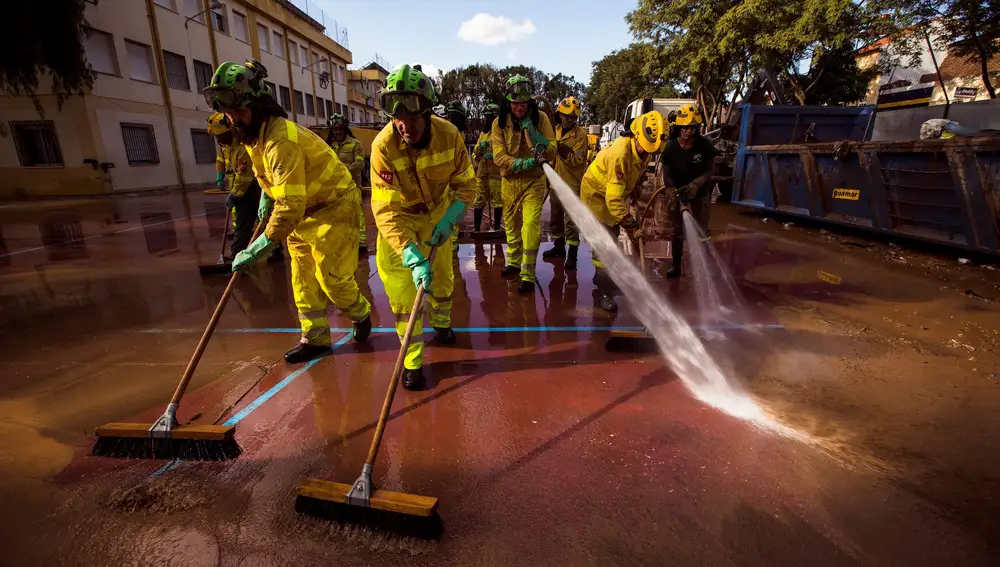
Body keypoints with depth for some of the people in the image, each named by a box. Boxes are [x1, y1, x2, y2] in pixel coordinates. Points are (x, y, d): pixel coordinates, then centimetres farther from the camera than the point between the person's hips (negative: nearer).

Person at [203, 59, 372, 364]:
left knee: (332, 276, -6)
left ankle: (361, 314, 24)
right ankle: (315, 338, 18)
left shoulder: (281, 140, -30)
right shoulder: (254, 132, 0)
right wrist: (265, 197, 14)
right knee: (303, 277, 8)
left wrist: (258, 248, -31)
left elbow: (290, 206, -35)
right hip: (305, 208, 9)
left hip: (334, 206, -9)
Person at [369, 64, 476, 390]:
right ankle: (412, 361, 7)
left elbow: (465, 184, -9)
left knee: (442, 276, 16)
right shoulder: (383, 146, -30)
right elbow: (387, 211, -31)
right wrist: (413, 257, -41)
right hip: (398, 219, -2)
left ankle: (441, 322, 47)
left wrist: (448, 222, -24)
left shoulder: (449, 135, -24)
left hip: (438, 214, 3)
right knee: (403, 291, -8)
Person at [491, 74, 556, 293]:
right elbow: (499, 156, -14)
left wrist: (532, 131, -26)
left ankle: (528, 276, -7)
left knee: (530, 225, -15)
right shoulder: (499, 123, -5)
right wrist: (521, 163, -31)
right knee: (511, 224, 16)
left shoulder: (540, 118, -8)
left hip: (534, 181, -3)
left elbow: (552, 153, -15)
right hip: (509, 181, 3)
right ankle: (514, 262, 38)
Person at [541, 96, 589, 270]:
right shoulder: (554, 130, 7)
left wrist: (563, 150, -32)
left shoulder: (581, 134, -11)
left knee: (571, 220, -7)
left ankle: (572, 254, -1)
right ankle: (559, 246, 34)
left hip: (572, 183, -7)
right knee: (555, 217, 17)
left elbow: (577, 161, -20)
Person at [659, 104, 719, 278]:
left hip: (700, 194, 0)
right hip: (679, 193, 0)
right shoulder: (670, 148, -16)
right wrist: (677, 196, -29)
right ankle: (676, 265, 18)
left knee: (701, 230, 2)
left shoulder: (704, 146, -14)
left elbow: (709, 171, -8)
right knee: (678, 231, 7)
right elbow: (667, 176, -16)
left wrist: (696, 184, -27)